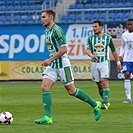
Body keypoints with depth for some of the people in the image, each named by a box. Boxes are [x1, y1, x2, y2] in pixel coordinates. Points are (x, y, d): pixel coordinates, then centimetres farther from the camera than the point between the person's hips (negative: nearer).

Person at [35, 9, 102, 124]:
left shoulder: (57, 30, -16)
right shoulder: (47, 31, 14)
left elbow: (63, 49, -21)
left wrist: (50, 60, -20)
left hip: (62, 64, -9)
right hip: (53, 65, 9)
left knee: (71, 91, -1)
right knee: (45, 87, -7)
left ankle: (95, 105, 15)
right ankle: (48, 117, -8)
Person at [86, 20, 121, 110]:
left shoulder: (108, 38, 1)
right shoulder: (90, 38, 4)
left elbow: (114, 51, 11)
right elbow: (88, 50, -10)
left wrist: (118, 63, 14)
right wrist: (91, 55, -33)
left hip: (105, 62, -3)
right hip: (95, 63, 3)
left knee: (104, 81, -18)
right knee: (99, 84, 7)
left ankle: (105, 103, -21)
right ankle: (106, 101, 22)